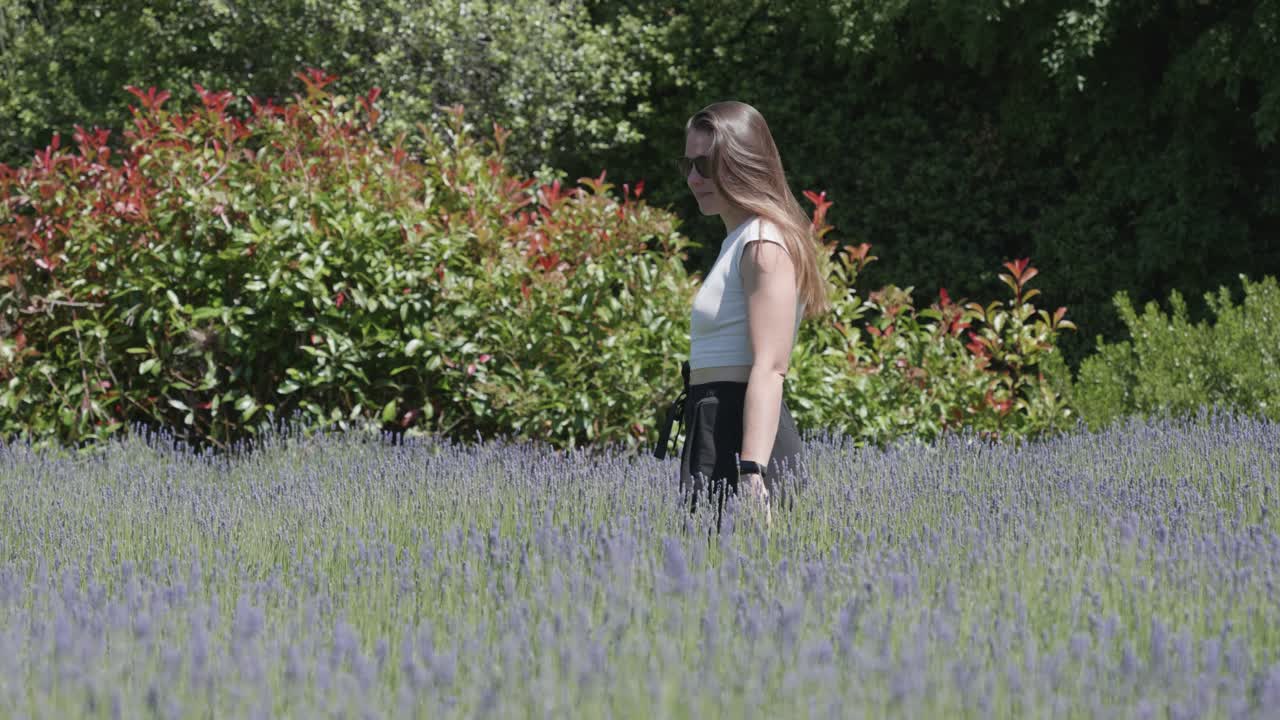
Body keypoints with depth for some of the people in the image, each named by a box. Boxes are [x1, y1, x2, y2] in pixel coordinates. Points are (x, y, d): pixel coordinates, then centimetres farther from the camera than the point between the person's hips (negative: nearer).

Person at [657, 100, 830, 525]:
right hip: (717, 437, 10)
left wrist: (752, 474, -27)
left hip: (741, 440, -10)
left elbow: (769, 367, -19)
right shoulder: (738, 240, 21)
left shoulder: (765, 245, -10)